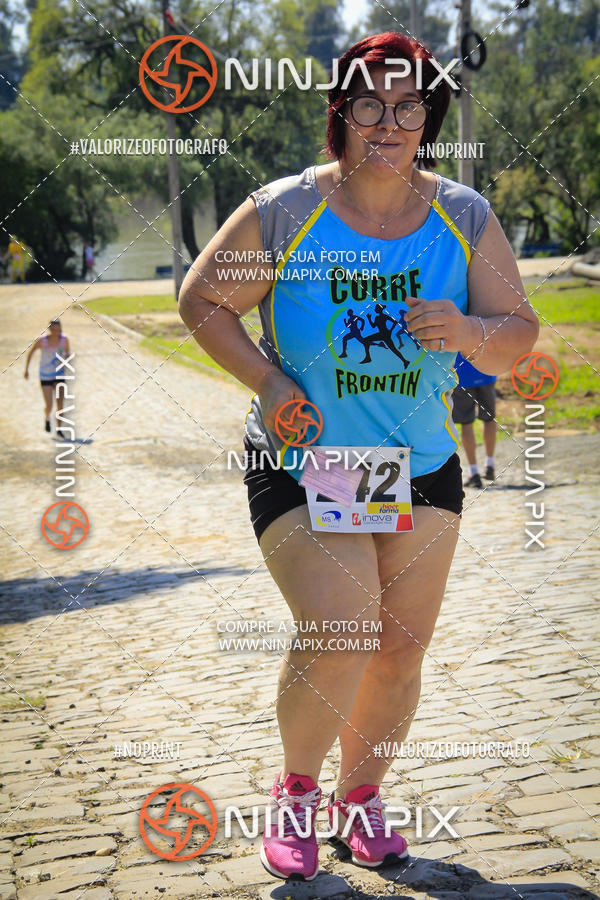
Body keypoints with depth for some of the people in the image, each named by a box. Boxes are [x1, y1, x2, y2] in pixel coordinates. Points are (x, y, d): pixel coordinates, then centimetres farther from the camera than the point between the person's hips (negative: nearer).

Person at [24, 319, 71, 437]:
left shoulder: (64, 339, -11)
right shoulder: (42, 341, -18)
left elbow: (68, 352, 8)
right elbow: (31, 352, -1)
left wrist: (67, 357, -17)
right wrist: (26, 369, 3)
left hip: (59, 375, 2)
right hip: (45, 376, -2)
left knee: (60, 403, -7)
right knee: (49, 406, -3)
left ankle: (59, 429, 8)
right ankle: (47, 418, 32)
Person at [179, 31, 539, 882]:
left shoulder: (465, 219, -1)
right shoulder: (283, 211, -9)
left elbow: (519, 334, 1)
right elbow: (202, 300, 1)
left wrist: (469, 332, -23)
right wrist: (266, 380, -14)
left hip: (422, 467, 4)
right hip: (301, 466, -3)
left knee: (401, 654, 8)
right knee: (338, 638, -17)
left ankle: (361, 796, 33)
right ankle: (295, 789, 12)